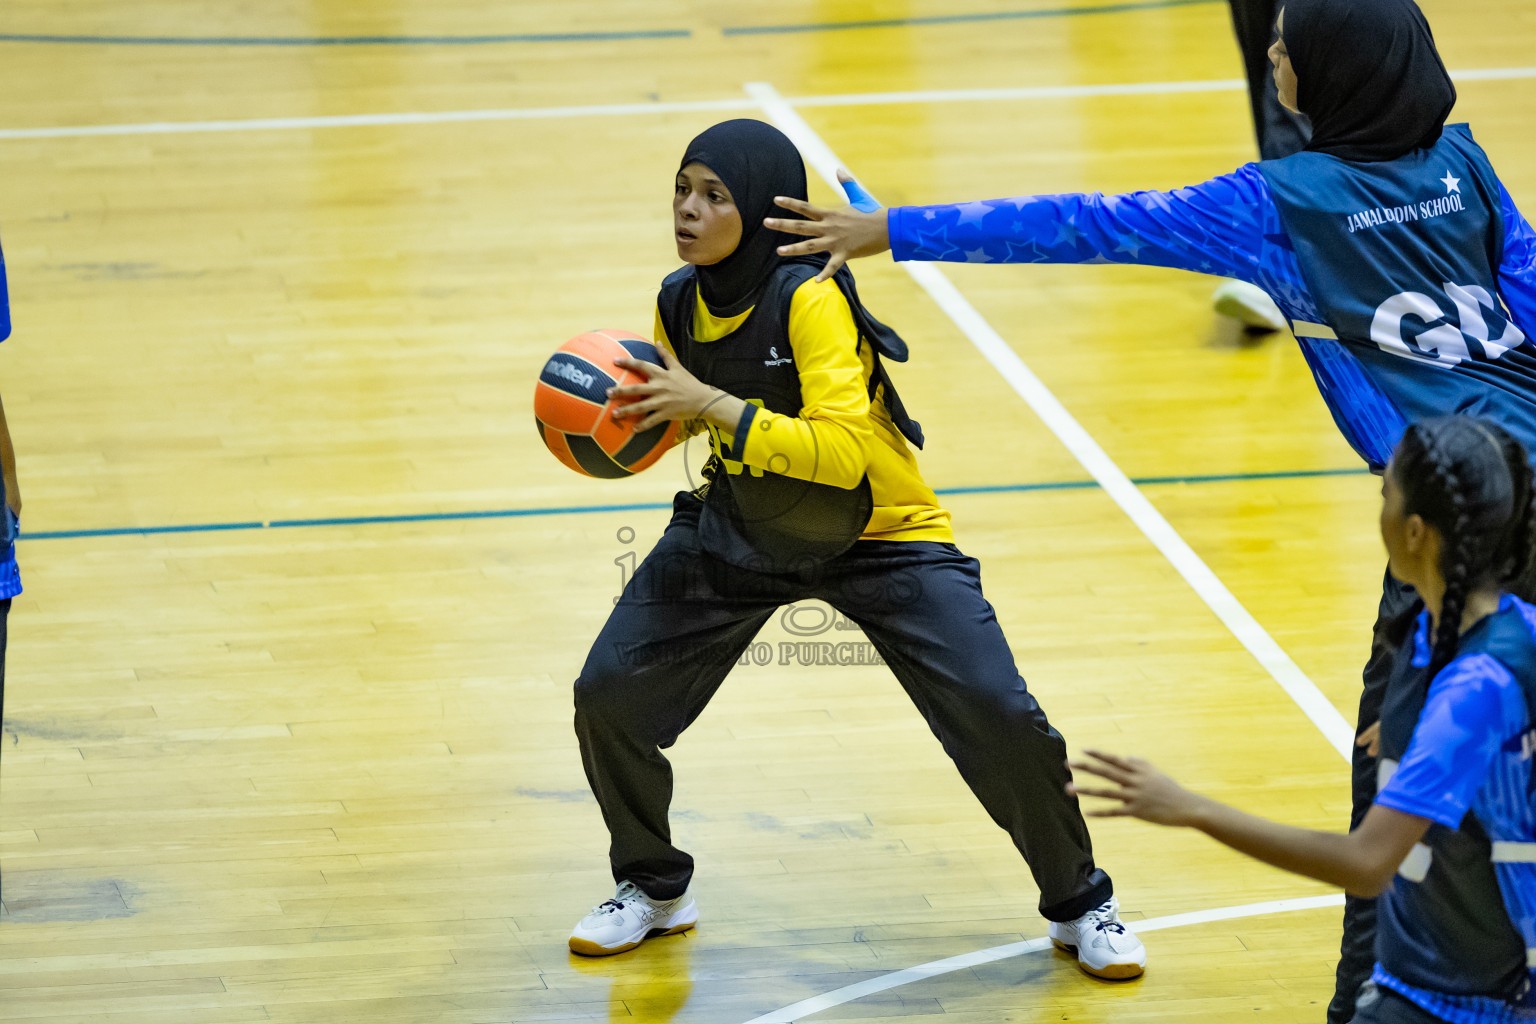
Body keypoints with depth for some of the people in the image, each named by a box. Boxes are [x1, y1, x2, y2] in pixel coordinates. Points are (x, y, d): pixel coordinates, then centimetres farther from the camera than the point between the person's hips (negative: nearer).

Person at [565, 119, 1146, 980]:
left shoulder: (808, 297, -28)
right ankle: (654, 889, 21)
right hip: (739, 531, 5)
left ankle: (1080, 904, 10)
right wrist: (639, 412, -11)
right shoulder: (680, 303, -9)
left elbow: (842, 450, -37)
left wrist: (712, 406, -40)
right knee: (608, 695, -6)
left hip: (881, 534, -5)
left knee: (1000, 715, -16)